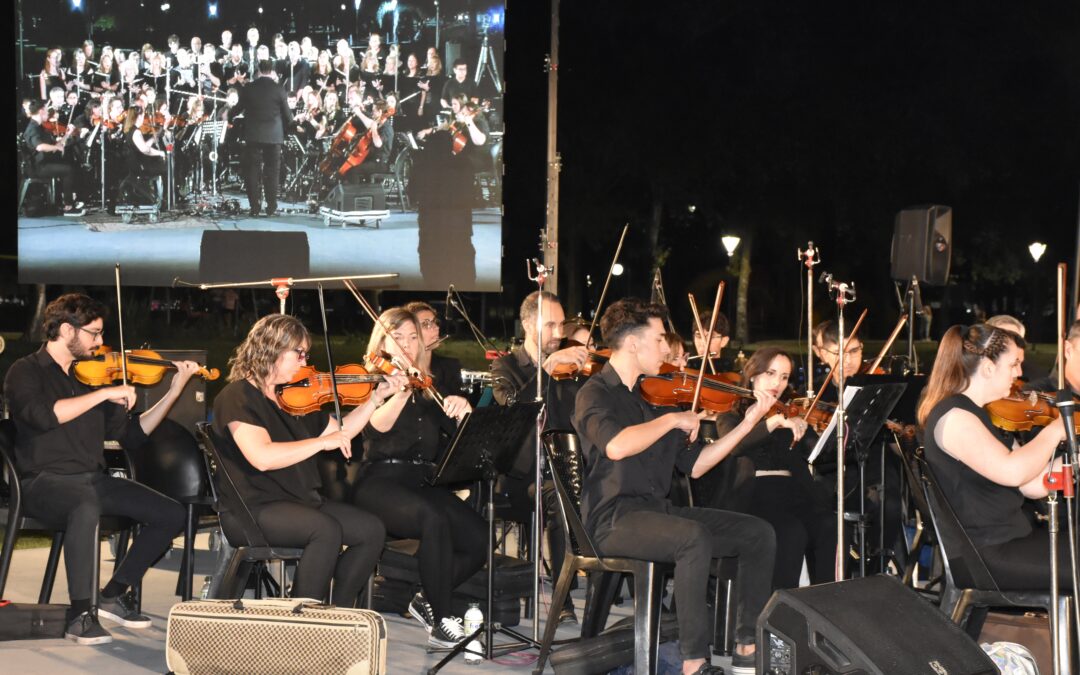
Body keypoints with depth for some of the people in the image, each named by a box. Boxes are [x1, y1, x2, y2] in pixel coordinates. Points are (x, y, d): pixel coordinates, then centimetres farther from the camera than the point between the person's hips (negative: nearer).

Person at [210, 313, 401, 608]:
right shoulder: (238, 396, -11)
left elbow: (339, 431, 24)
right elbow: (262, 457, -26)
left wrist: (377, 397, 14)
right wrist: (322, 442, -21)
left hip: (301, 500, 8)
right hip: (257, 507, -8)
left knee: (371, 529, -9)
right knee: (326, 530, -33)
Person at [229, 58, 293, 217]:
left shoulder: (248, 89, -1)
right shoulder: (279, 90, -6)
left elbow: (238, 108, 13)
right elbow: (287, 115, -1)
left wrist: (227, 116, 35)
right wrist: (288, 125, 21)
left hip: (253, 136, 1)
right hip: (274, 136, -1)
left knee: (253, 172, 6)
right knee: (272, 173, 4)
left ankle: (254, 208, 3)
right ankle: (271, 208, 3)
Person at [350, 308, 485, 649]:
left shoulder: (427, 391, 19)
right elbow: (378, 425, -18)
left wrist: (461, 407, -13)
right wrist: (402, 392, -37)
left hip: (423, 483, 6)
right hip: (381, 483, -5)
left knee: (479, 538, -19)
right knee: (434, 519, -36)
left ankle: (427, 600, 5)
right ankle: (441, 621, -25)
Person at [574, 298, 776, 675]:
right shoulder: (596, 394, -6)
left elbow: (694, 465, 17)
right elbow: (616, 446, -28)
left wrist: (748, 423, 12)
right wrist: (673, 419, -16)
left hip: (658, 512, 8)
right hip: (612, 520, -8)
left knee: (759, 533, -2)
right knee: (695, 537, -35)